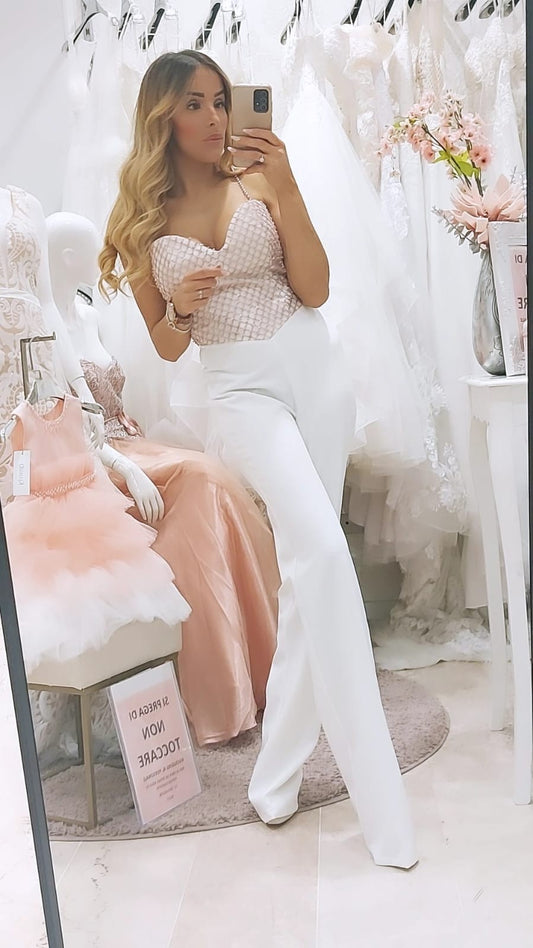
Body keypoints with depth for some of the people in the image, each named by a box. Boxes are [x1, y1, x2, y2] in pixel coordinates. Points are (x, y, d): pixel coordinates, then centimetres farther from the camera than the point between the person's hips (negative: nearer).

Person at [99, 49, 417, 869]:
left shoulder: (257, 180, 5)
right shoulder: (145, 221, 6)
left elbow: (316, 289, 0)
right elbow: (167, 346, 10)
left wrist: (286, 189, -9)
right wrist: (179, 305, -12)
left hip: (316, 370, 2)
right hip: (242, 390, -2)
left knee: (305, 564, 1)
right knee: (322, 554, -22)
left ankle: (279, 770, 17)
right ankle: (378, 798, -14)